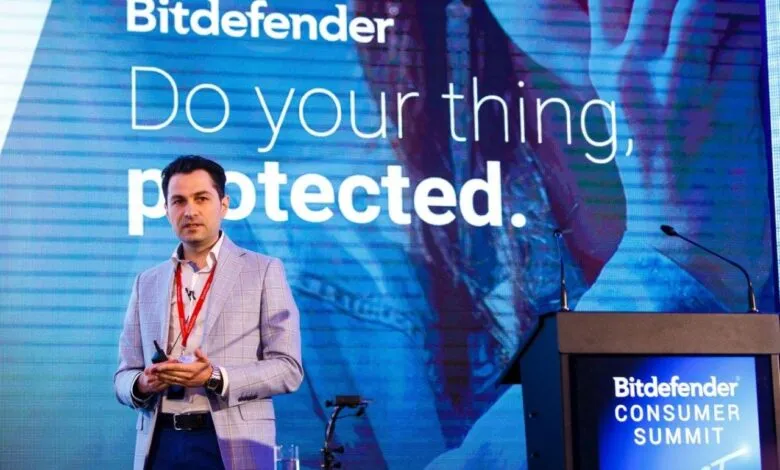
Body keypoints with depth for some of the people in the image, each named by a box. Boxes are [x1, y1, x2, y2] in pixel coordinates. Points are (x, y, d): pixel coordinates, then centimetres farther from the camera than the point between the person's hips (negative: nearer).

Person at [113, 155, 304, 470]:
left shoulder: (263, 272, 3)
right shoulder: (147, 283, 15)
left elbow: (288, 368, -3)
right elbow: (124, 376, 14)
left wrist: (215, 378, -17)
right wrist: (143, 383, -9)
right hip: (160, 445, 3)